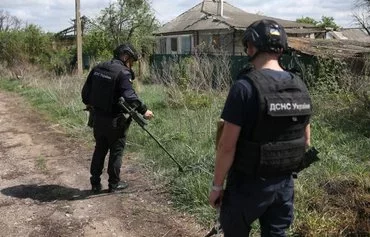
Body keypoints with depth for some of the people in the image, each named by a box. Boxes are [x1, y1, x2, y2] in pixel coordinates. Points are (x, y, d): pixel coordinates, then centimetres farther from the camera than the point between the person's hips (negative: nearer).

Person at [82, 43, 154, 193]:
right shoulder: (123, 72, -16)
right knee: (116, 151, 9)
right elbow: (129, 96, -25)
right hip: (115, 120, -6)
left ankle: (95, 183, 24)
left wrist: (89, 104, 29)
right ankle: (114, 184, 19)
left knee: (100, 149, 18)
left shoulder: (97, 68, 6)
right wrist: (143, 110, -18)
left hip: (98, 117, 7)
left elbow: (85, 91, 12)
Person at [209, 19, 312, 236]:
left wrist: (217, 186, -8)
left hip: (248, 184, -5)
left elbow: (227, 146, -19)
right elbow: (305, 141, 8)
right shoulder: (300, 87, 0)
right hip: (284, 183, 6)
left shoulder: (245, 87, -20)